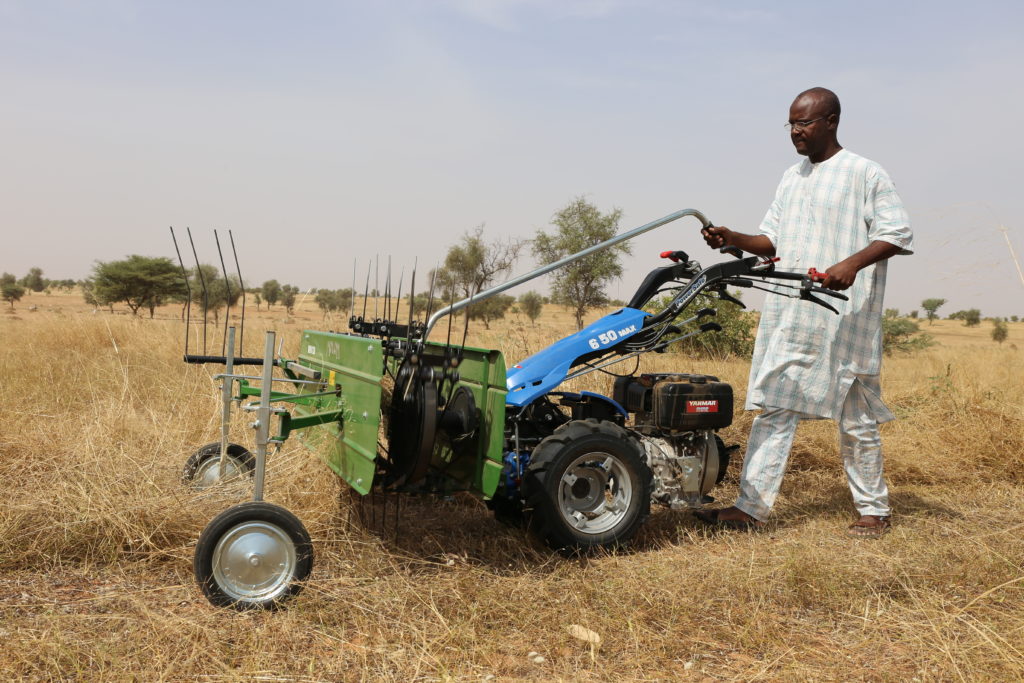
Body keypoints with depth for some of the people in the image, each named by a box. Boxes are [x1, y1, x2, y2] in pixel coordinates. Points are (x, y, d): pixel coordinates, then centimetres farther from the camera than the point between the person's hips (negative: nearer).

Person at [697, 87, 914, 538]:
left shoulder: (865, 174, -2)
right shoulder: (791, 178, 18)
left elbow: (897, 234, -7)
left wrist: (852, 263, -24)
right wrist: (735, 240, -1)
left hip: (844, 319, -6)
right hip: (788, 318, 6)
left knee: (855, 420, 5)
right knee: (773, 408, 1)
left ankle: (874, 511, 21)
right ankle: (751, 506, 3)